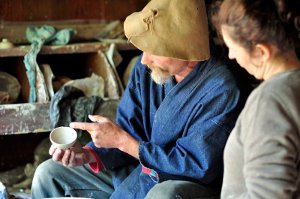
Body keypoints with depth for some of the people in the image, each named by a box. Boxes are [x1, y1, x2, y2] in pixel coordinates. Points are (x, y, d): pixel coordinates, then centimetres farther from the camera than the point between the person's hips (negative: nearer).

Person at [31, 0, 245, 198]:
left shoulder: (220, 90, -24)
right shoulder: (147, 67, -5)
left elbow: (197, 166, -25)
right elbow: (128, 130, 3)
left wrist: (122, 141, -22)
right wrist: (88, 154, -17)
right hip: (139, 169, 7)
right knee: (49, 174, 4)